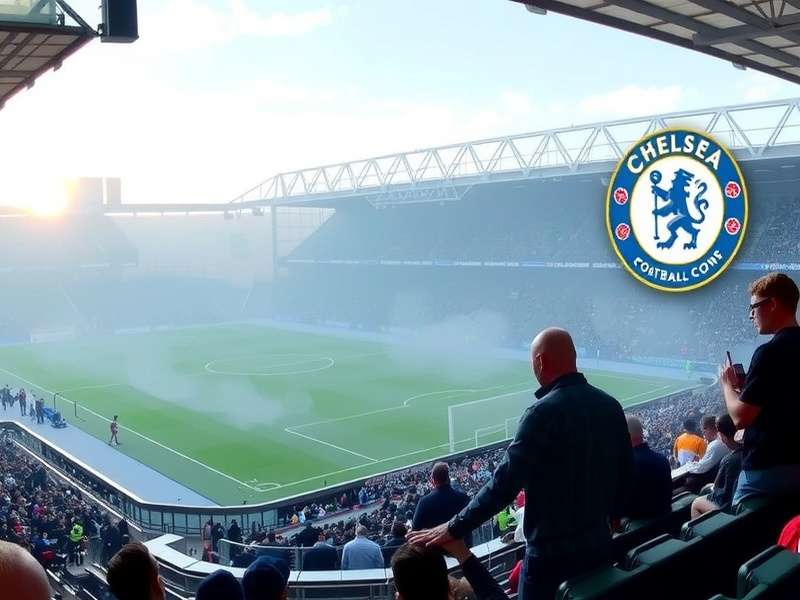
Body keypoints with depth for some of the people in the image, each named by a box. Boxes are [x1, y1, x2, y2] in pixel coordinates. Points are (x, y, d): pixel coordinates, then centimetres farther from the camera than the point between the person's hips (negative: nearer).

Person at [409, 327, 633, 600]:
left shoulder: (544, 412, -21)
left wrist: (453, 528, -19)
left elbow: (505, 482, -24)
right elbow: (625, 472, 10)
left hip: (551, 552, -6)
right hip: (600, 544, 6)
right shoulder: (610, 405, 0)